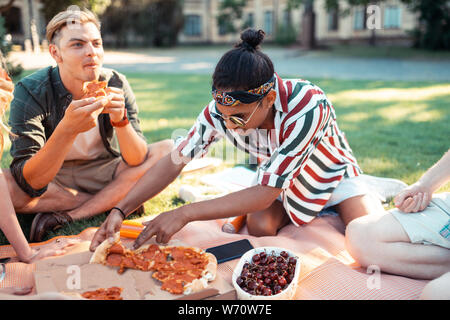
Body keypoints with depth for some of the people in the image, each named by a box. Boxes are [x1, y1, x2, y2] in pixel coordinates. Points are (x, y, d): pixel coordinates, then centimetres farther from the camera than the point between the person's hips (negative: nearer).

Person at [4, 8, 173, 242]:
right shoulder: (30, 92, -20)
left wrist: (121, 120, -36)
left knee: (170, 150, -18)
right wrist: (68, 129, -44)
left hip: (103, 174, 2)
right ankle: (111, 203, -15)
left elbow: (138, 161, -17)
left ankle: (68, 217, -21)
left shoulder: (116, 85, -13)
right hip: (50, 180, -2)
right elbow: (29, 182, -29)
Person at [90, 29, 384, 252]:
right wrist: (120, 210, -30)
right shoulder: (223, 109, -29)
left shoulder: (308, 106, -42)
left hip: (332, 172, -2)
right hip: (277, 178, 3)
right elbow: (175, 161, -20)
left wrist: (184, 214, -42)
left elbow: (266, 194, -40)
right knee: (259, 227, -23)